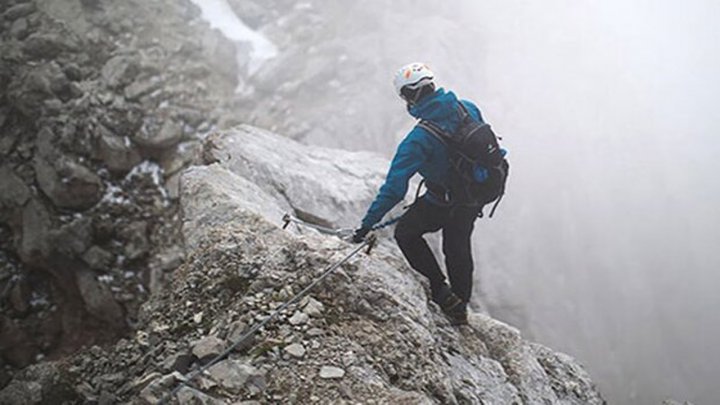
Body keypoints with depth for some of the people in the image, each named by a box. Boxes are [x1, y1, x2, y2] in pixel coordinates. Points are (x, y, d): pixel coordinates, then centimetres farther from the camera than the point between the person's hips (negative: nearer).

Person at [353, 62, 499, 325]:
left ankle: (440, 290, 15)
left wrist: (367, 224, -24)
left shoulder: (419, 139, -29)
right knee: (457, 247, 25)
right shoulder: (468, 109, -10)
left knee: (405, 232, 17)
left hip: (444, 204, -7)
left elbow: (394, 188, -30)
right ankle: (460, 307, 42)